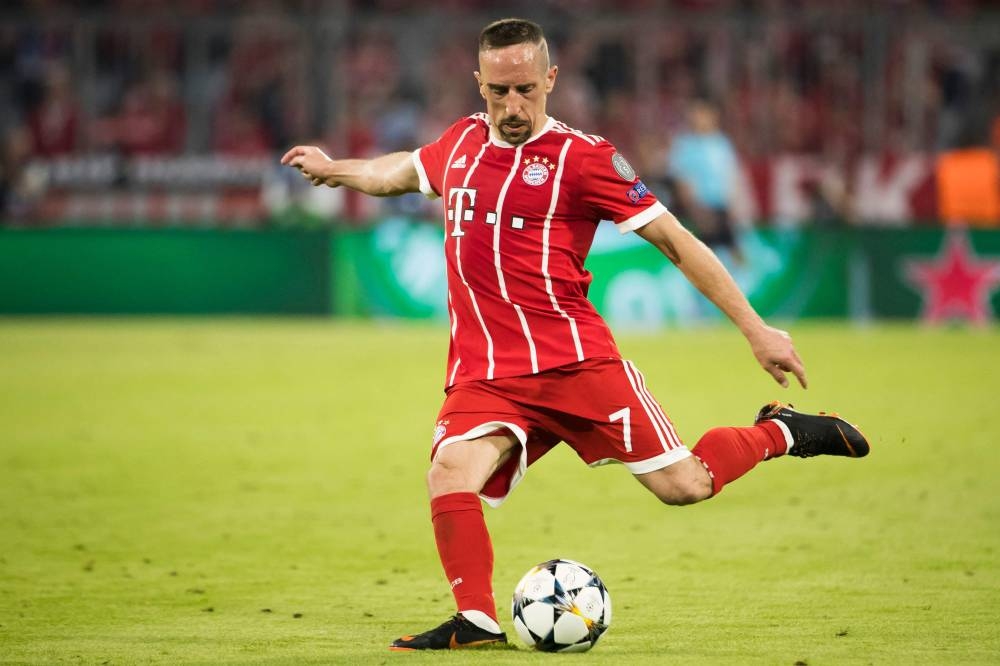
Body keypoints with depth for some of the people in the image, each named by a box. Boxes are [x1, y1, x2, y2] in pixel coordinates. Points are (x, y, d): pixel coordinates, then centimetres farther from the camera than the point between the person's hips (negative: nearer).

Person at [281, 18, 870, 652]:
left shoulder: (583, 156, -4)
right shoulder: (461, 142, 12)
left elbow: (674, 240, -2)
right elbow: (402, 171, 37)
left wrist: (756, 329, -3)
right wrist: (333, 168, 49)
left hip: (574, 357, -4)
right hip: (484, 374, 4)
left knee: (682, 485, -6)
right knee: (451, 469, -26)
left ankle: (778, 433, 22)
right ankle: (476, 619, -17)